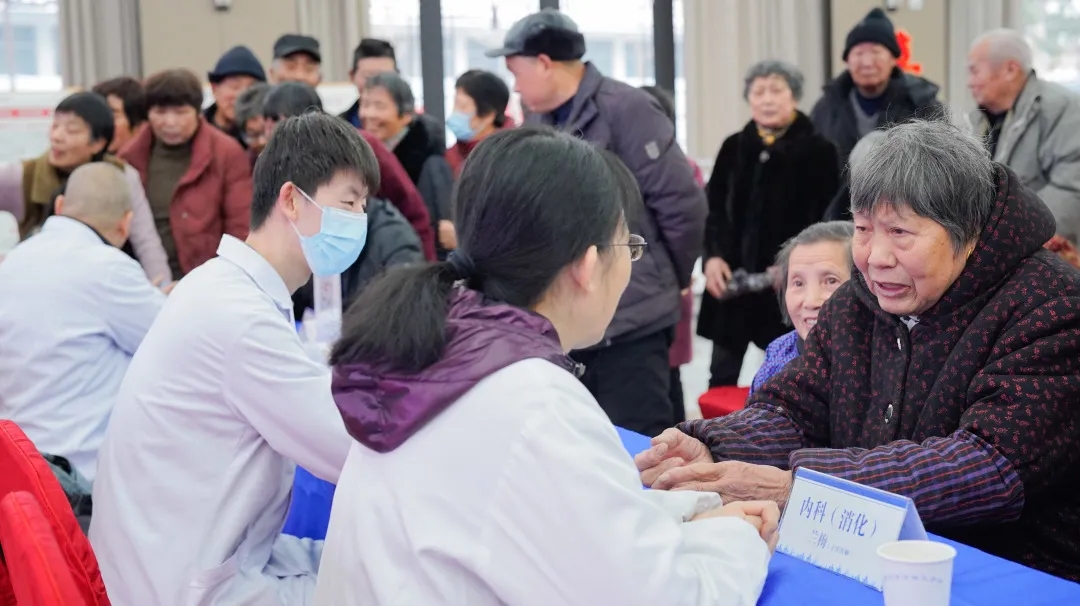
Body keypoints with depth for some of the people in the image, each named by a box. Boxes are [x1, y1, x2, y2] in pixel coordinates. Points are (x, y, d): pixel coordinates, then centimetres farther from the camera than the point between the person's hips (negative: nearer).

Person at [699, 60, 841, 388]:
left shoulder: (819, 150, -5)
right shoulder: (734, 147, 8)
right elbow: (714, 208, 9)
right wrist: (713, 256, -5)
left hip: (790, 283, -4)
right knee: (722, 376, 11)